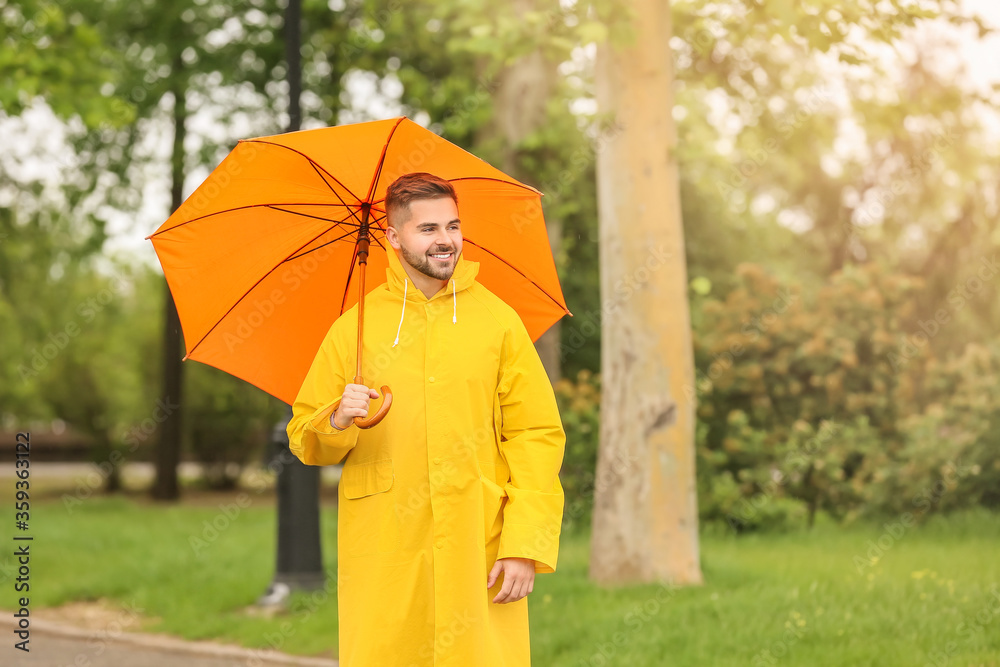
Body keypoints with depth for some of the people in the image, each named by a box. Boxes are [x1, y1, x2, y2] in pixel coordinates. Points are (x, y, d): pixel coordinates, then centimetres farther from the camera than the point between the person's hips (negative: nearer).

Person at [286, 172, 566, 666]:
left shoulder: (497, 320, 6)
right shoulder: (353, 328, 7)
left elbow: (538, 434, 3)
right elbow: (304, 439, 12)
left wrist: (526, 546, -6)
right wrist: (336, 423, -12)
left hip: (477, 551, 0)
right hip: (383, 561, 0)